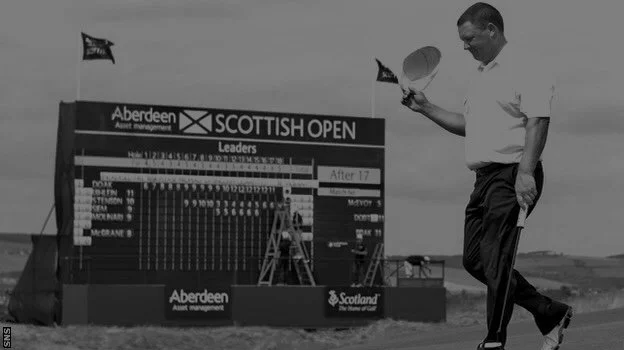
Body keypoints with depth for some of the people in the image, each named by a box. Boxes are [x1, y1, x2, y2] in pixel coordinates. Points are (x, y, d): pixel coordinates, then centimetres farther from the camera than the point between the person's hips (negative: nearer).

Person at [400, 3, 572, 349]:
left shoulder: (525, 71, -9)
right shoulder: (480, 77, 21)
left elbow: (537, 122, -18)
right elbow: (467, 124, 31)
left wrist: (526, 172, -28)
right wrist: (425, 108, 23)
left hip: (513, 176, -10)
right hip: (484, 177, 10)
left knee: (496, 260, -11)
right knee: (474, 259, 9)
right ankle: (551, 314, 19)